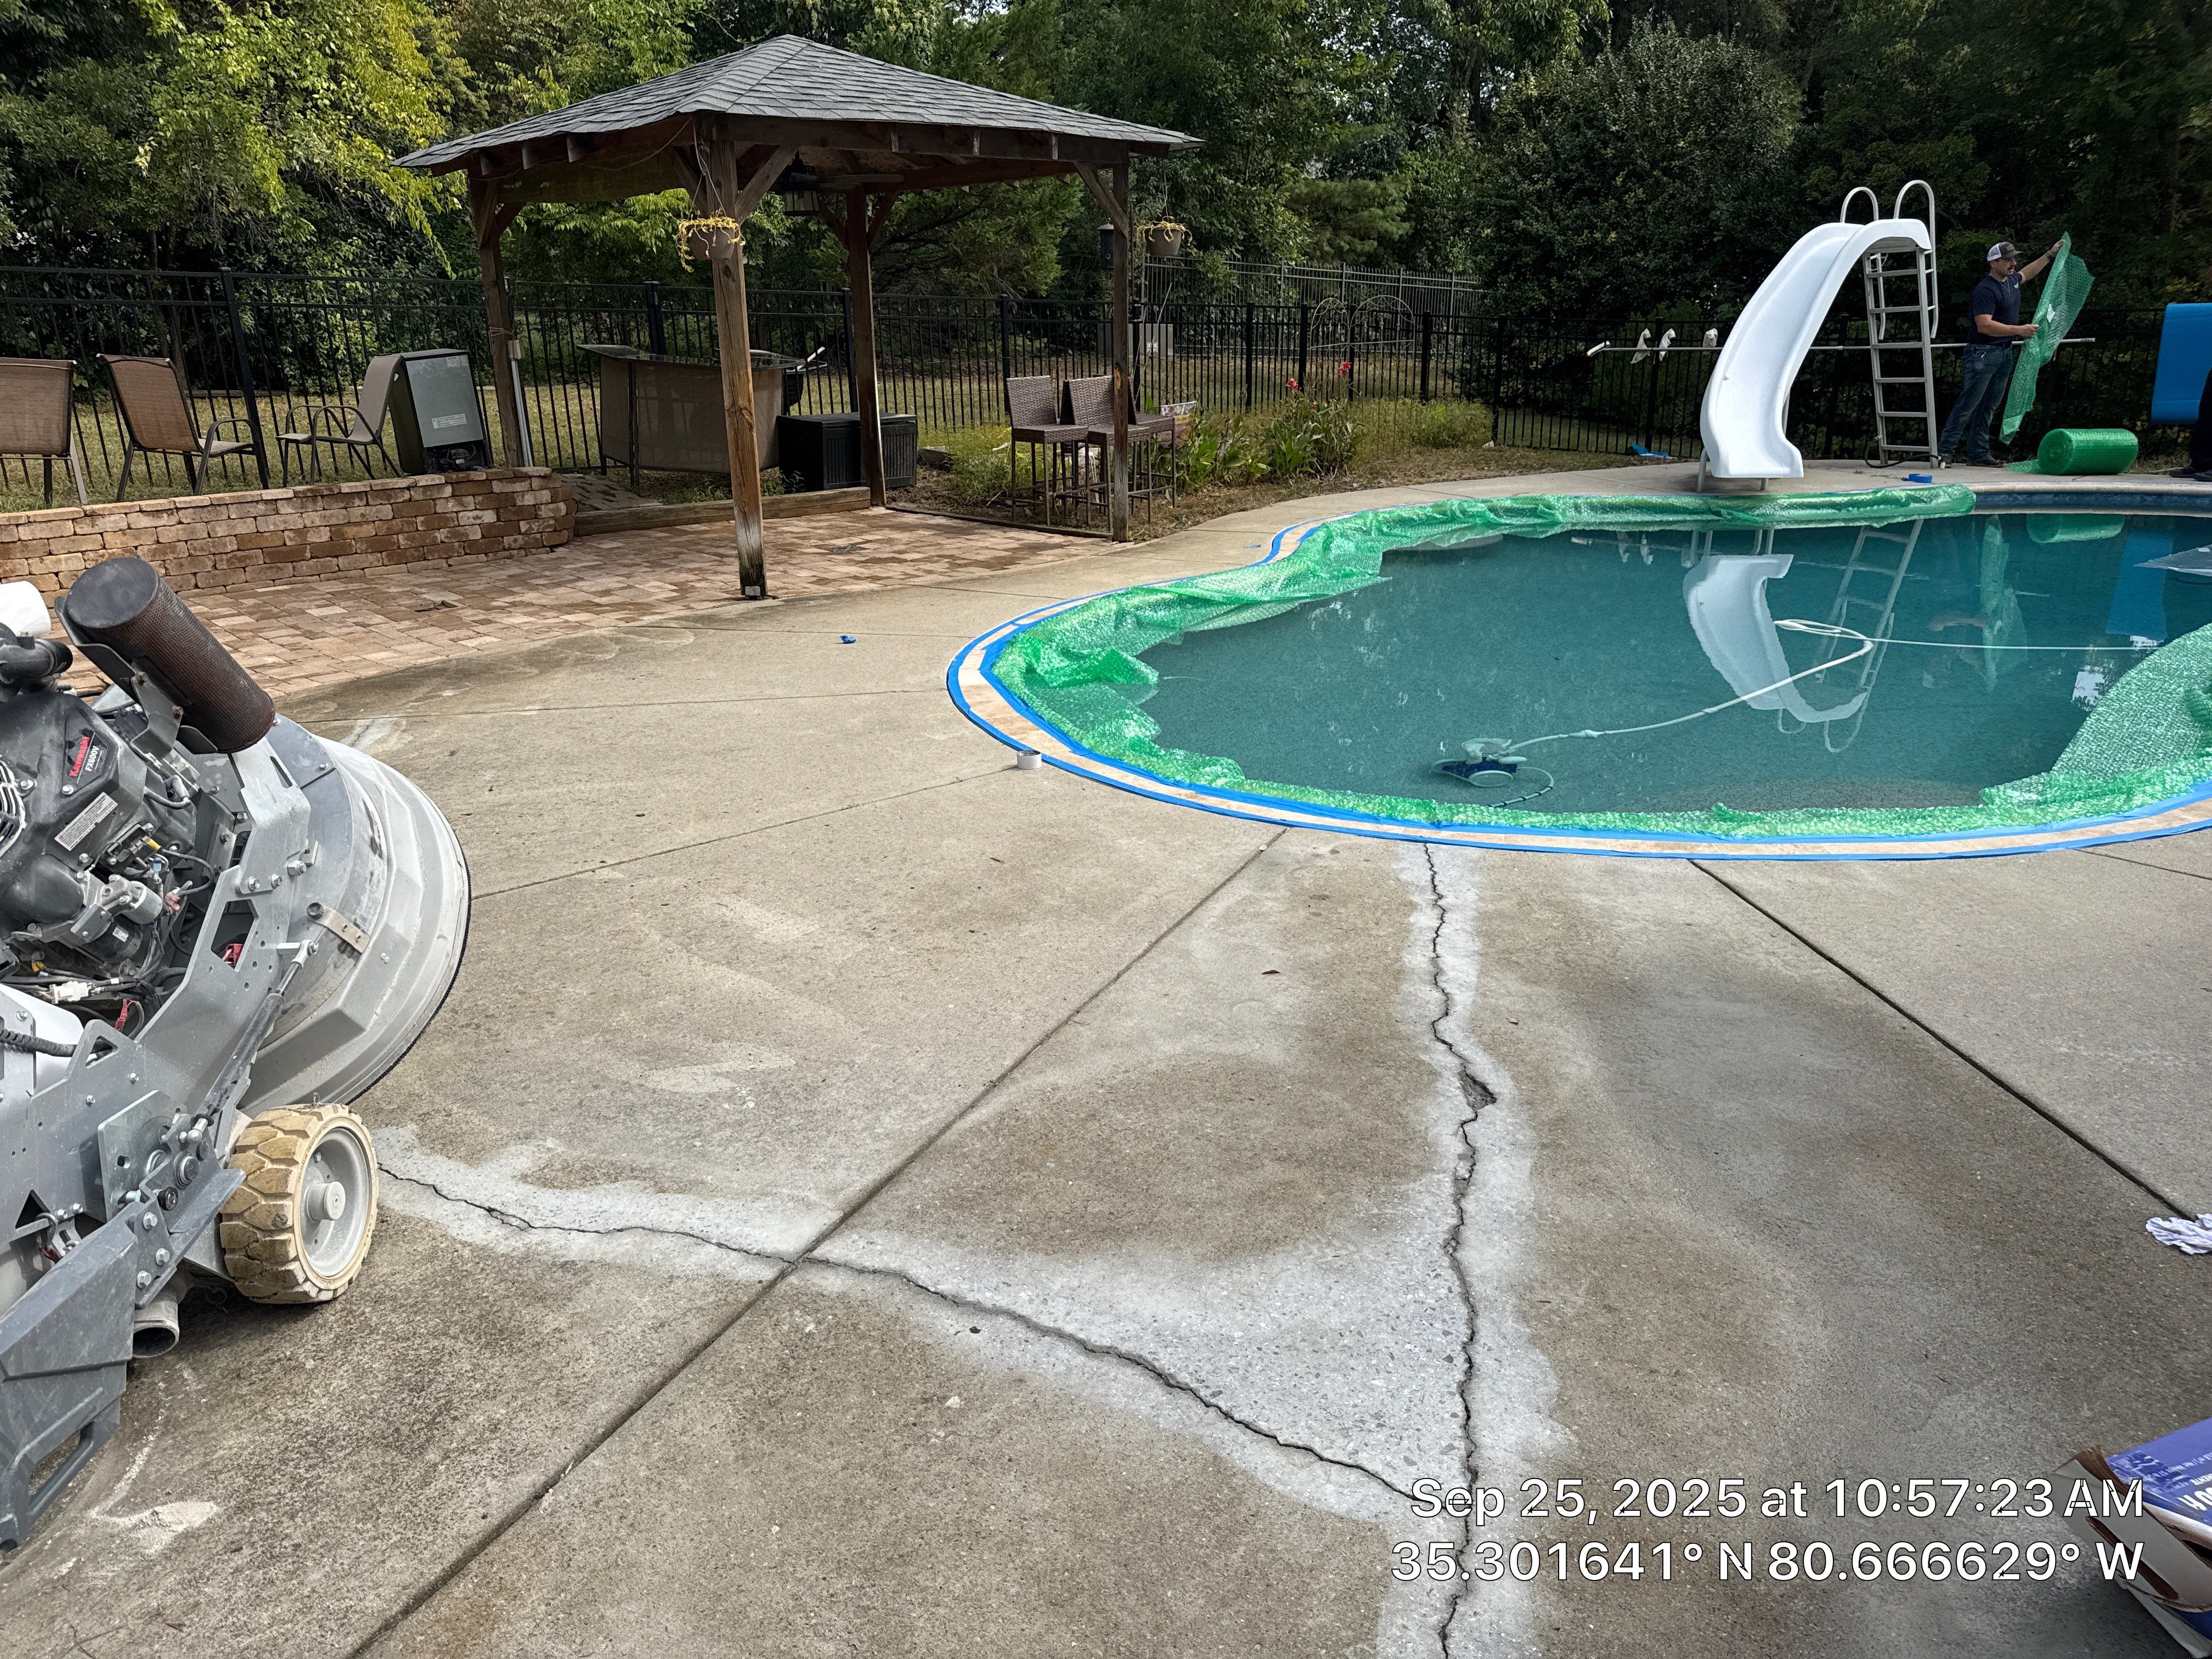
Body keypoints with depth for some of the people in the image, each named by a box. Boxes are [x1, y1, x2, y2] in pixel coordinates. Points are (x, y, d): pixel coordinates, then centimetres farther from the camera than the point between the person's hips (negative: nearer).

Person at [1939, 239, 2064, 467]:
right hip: (1983, 353, -9)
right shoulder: (1986, 290, -16)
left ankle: (1978, 454, 10)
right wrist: (2020, 330, -27)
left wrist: (2050, 254, 44)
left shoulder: (2012, 280, 14)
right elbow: (1984, 326, -26)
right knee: (1969, 403, -11)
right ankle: (1944, 450, -10)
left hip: (2006, 352, 9)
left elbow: (2027, 273, 40)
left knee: (1990, 405, 8)